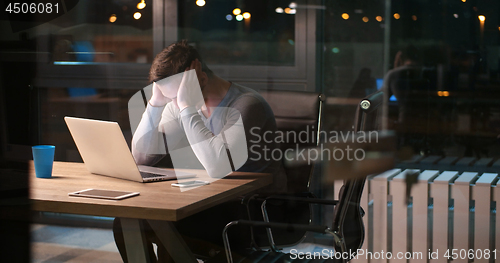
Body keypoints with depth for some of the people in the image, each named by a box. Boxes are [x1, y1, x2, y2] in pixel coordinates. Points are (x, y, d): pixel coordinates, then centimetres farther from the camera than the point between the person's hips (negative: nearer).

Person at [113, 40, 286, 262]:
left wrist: (187, 106, -29)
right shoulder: (179, 106, 3)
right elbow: (141, 157, 2)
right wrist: (156, 102, -9)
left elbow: (219, 169, -35)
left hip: (255, 217, -7)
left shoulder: (246, 105, -20)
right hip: (209, 205, 8)